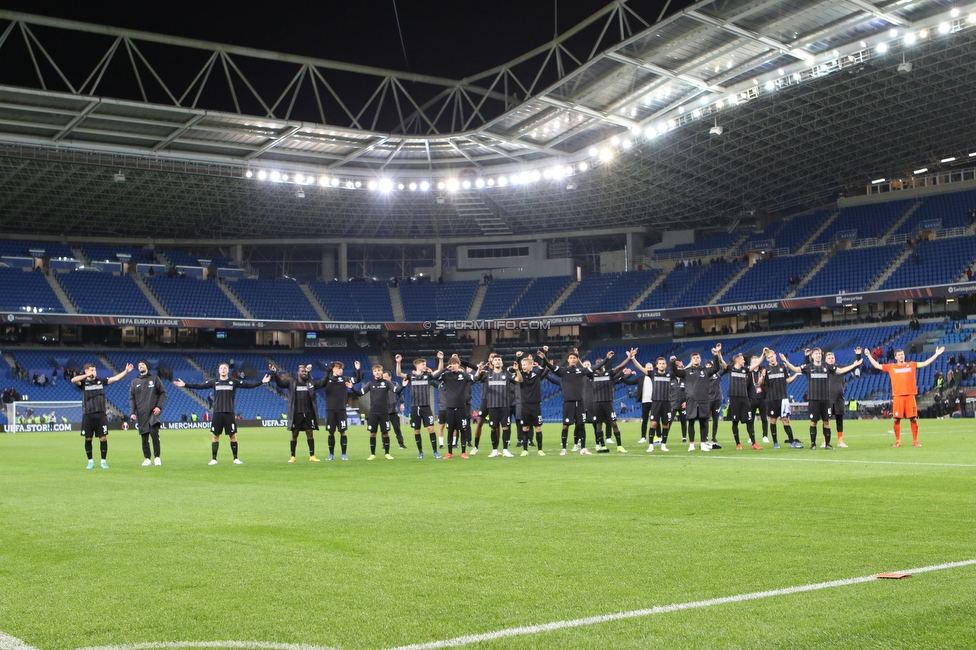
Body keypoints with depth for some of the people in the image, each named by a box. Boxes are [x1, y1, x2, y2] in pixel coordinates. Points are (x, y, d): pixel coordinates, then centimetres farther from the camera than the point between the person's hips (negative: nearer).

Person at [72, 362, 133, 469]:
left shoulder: (101, 381, 10)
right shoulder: (84, 382, 2)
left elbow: (115, 378, 6)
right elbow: (73, 380, -17)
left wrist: (126, 371, -4)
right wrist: (87, 375, -18)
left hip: (101, 415, 2)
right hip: (88, 415, -2)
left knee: (103, 438, -2)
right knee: (88, 439, 3)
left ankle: (103, 461, 8)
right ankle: (90, 461, 16)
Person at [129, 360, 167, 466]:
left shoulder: (155, 379, 8)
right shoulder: (134, 382, 14)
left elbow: (163, 393, 6)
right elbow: (131, 398, 10)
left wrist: (159, 406, -8)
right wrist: (132, 412, -2)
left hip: (153, 412, -3)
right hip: (141, 414, 3)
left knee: (154, 432, -18)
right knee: (144, 437, 2)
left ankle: (157, 457, -9)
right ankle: (147, 459, 9)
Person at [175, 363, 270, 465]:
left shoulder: (234, 382, 3)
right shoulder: (214, 382, 5)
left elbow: (248, 385, -2)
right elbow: (199, 386, 2)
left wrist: (261, 382, -11)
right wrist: (185, 385, -4)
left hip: (229, 413, -1)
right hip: (217, 413, 1)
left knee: (233, 435, -1)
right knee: (215, 436, 3)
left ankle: (236, 458, 8)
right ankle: (213, 459, 11)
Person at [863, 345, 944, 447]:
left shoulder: (911, 365, 10)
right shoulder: (891, 367, 8)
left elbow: (925, 363, 10)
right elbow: (877, 365, 10)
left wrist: (936, 354, 6)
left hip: (910, 396, 0)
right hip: (897, 396, 0)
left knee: (914, 418, 0)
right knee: (897, 419, 0)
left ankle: (915, 441, 8)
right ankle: (897, 441, 10)